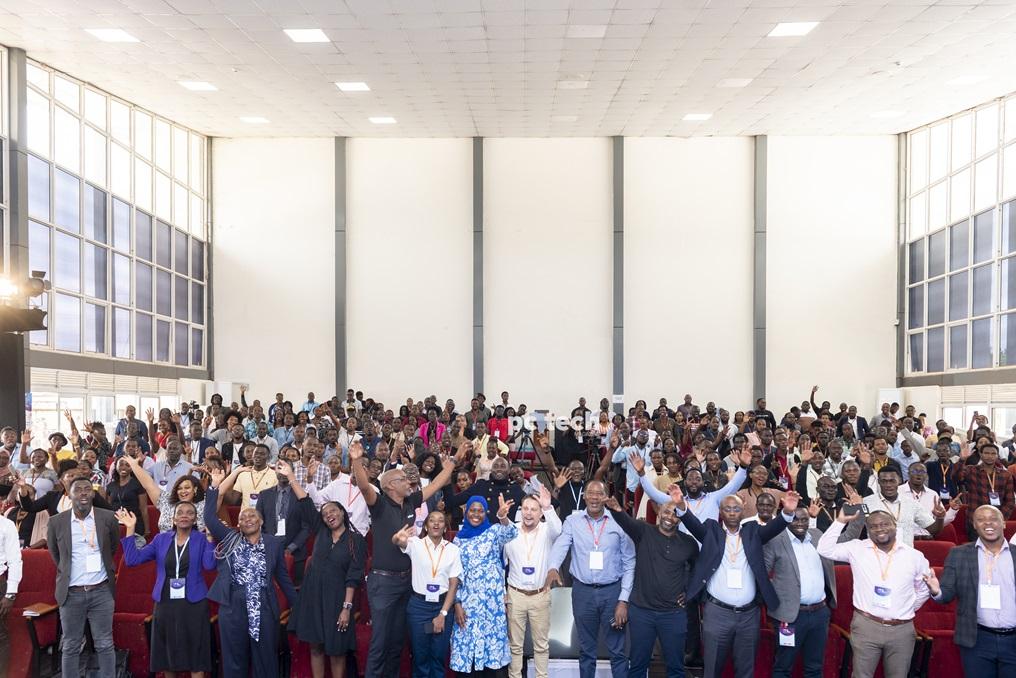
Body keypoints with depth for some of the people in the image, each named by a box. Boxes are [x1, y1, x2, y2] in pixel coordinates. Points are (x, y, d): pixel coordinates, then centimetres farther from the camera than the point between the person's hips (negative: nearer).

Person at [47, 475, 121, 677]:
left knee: (105, 645, 5)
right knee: (70, 647, 8)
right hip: (71, 593, 0)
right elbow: (54, 553, 14)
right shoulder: (57, 522, -3)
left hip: (101, 591, 0)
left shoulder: (108, 518, -4)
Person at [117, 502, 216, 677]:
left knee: (196, 660, 0)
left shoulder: (202, 539, -2)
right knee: (167, 658, 13)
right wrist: (130, 529, -3)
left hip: (193, 604, -3)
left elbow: (209, 564, -19)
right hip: (165, 604, 3)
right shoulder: (161, 539, 7)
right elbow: (133, 559, 0)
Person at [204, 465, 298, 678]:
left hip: (264, 609, 0)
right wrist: (215, 486, -8)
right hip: (233, 608, 0)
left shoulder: (274, 543, 6)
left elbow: (282, 576, 10)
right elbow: (210, 518, -2)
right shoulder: (230, 539, 7)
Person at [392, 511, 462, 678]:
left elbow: (454, 584, 0)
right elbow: (395, 541, -23)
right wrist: (398, 537, -48)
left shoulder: (453, 549, 2)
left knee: (439, 655, 5)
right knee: (420, 655, 5)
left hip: (443, 604, 1)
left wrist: (443, 613, -7)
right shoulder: (416, 544, -2)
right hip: (418, 605, -1)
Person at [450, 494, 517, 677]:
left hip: (492, 600, -2)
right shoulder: (459, 539, 8)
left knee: (490, 640, 1)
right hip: (467, 601, 2)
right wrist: (457, 603, -2)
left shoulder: (494, 532, 2)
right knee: (467, 642, 2)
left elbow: (511, 533, -22)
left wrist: (503, 518, -44)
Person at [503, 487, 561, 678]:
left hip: (540, 595, -1)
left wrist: (548, 508, -43)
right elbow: (500, 560, 8)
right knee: (515, 643, 9)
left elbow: (558, 530, -29)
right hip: (515, 595, 1)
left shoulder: (547, 530, -5)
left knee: (542, 643, 9)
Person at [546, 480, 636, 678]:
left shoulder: (619, 522, -2)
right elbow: (560, 545, -17)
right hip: (582, 591, 1)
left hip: (612, 591, -1)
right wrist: (553, 567, -38)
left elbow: (629, 564, 1)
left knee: (617, 650, 5)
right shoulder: (572, 522, -1)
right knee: (586, 649, 14)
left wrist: (624, 600, -5)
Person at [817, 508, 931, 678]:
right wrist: (841, 521, -11)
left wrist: (909, 609, 10)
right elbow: (825, 549, -8)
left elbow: (923, 589, 17)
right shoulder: (857, 549, 0)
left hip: (902, 630, 1)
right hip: (866, 626, -1)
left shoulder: (914, 556, 4)